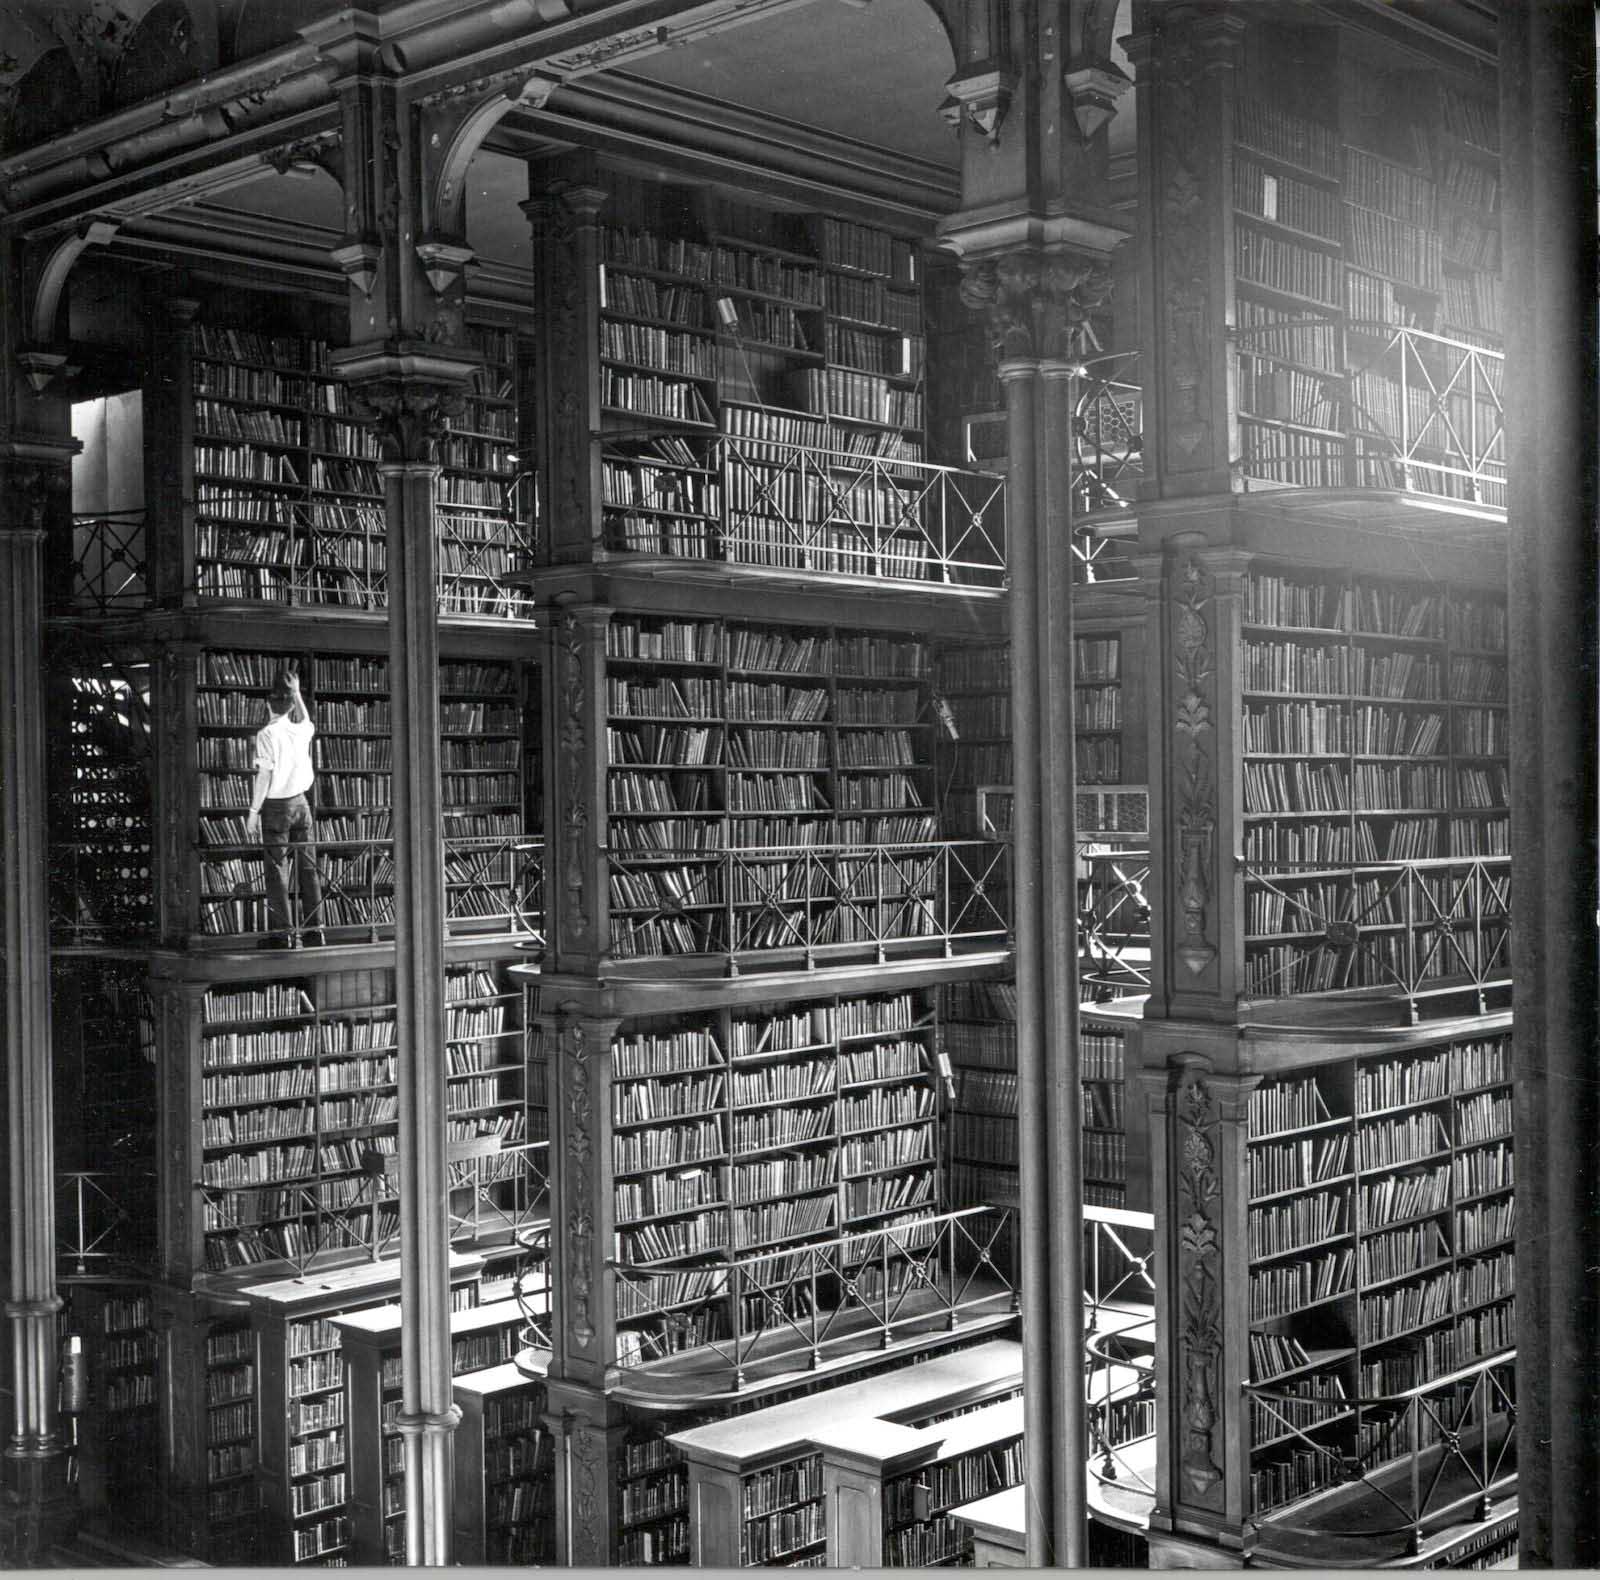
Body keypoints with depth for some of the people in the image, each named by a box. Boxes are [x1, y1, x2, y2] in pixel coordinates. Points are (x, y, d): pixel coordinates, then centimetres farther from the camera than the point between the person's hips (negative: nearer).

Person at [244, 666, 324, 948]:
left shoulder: (267, 734, -11)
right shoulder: (301, 730, 4)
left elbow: (264, 775, -14)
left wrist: (253, 812, -10)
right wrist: (297, 692, 34)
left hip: (276, 806, -5)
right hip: (301, 803, 5)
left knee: (277, 871, 0)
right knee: (309, 868, 8)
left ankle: (283, 932, 0)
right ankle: (314, 928, 12)